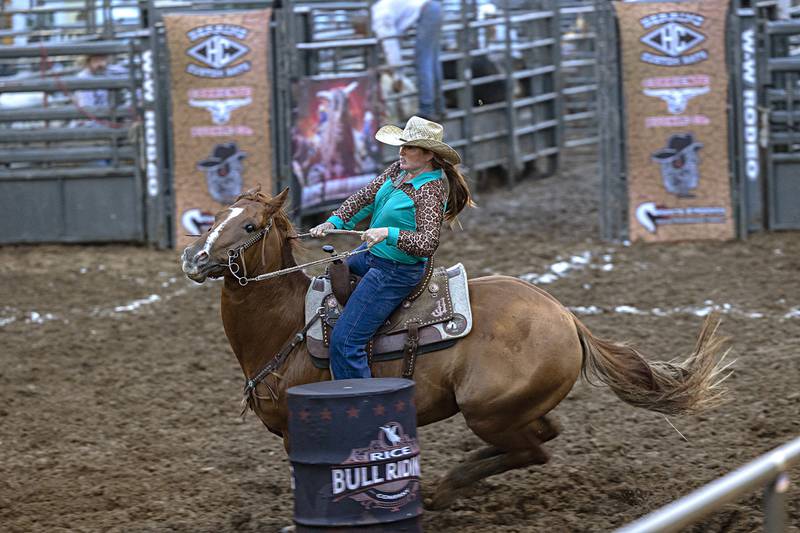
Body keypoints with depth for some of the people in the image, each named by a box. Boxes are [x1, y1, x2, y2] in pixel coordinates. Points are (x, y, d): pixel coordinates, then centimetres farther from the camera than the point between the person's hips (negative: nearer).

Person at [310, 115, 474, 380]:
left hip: (396, 271, -10)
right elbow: (365, 197, 8)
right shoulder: (400, 170, 1)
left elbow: (427, 244, -32)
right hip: (371, 253, 10)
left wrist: (389, 233, -44)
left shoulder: (431, 190, -25)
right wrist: (334, 222, -4)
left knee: (344, 341, -14)